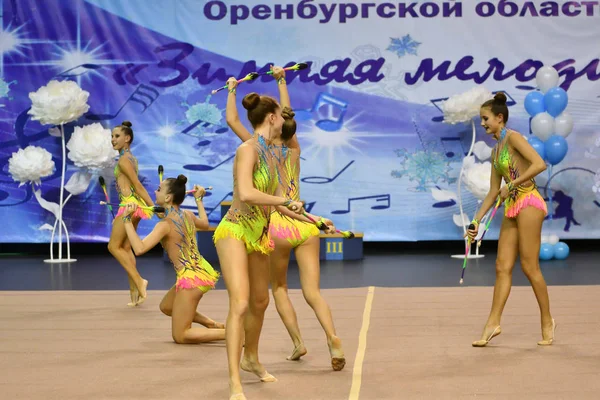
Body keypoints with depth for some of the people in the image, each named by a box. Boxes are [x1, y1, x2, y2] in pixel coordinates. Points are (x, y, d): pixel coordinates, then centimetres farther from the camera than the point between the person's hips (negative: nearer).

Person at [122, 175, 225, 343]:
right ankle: (215, 326, 22)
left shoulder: (165, 224, -17)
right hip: (203, 271, 8)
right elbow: (205, 224, 29)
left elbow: (139, 249, -28)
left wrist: (127, 220, -24)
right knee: (166, 306, 31)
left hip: (191, 278, -8)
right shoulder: (188, 215, 5)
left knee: (180, 336, 2)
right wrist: (198, 199, 40)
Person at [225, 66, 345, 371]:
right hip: (306, 224, 3)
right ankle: (333, 339, -25)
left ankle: (298, 342, 8)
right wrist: (281, 81, 36)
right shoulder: (294, 151, 12)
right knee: (312, 292, -2)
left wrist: (231, 89, 20)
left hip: (279, 226, -3)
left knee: (279, 287, 19)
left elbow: (232, 120, 8)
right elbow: (286, 116, 27)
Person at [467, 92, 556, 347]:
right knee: (502, 266, 3)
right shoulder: (495, 151, 17)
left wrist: (511, 185, -19)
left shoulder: (513, 138, -7)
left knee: (529, 266, -5)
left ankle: (547, 321, 8)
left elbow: (539, 164, -21)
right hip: (511, 208, 8)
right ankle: (493, 324, 3)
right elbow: (493, 192, 18)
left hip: (528, 204, -8)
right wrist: (476, 220, 14)